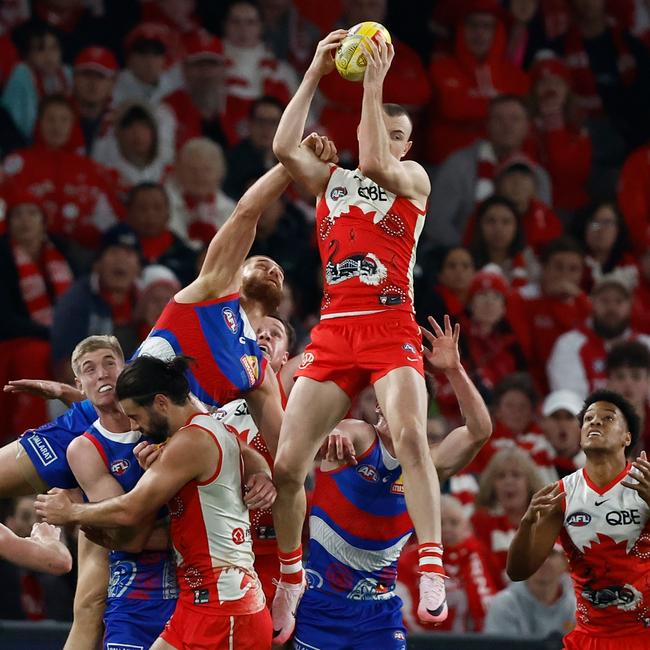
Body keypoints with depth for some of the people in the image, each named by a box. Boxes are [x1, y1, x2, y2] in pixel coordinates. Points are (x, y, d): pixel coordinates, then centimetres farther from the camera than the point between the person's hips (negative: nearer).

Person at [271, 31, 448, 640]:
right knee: (286, 463, -3)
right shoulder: (330, 180, 19)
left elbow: (375, 164, -11)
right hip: (333, 332, 3)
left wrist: (374, 83, -10)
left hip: (391, 330, -3)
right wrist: (316, 72, 1)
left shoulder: (414, 177, 11)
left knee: (409, 436, -30)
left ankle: (431, 569, -32)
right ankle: (289, 575, 18)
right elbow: (284, 147, 1)